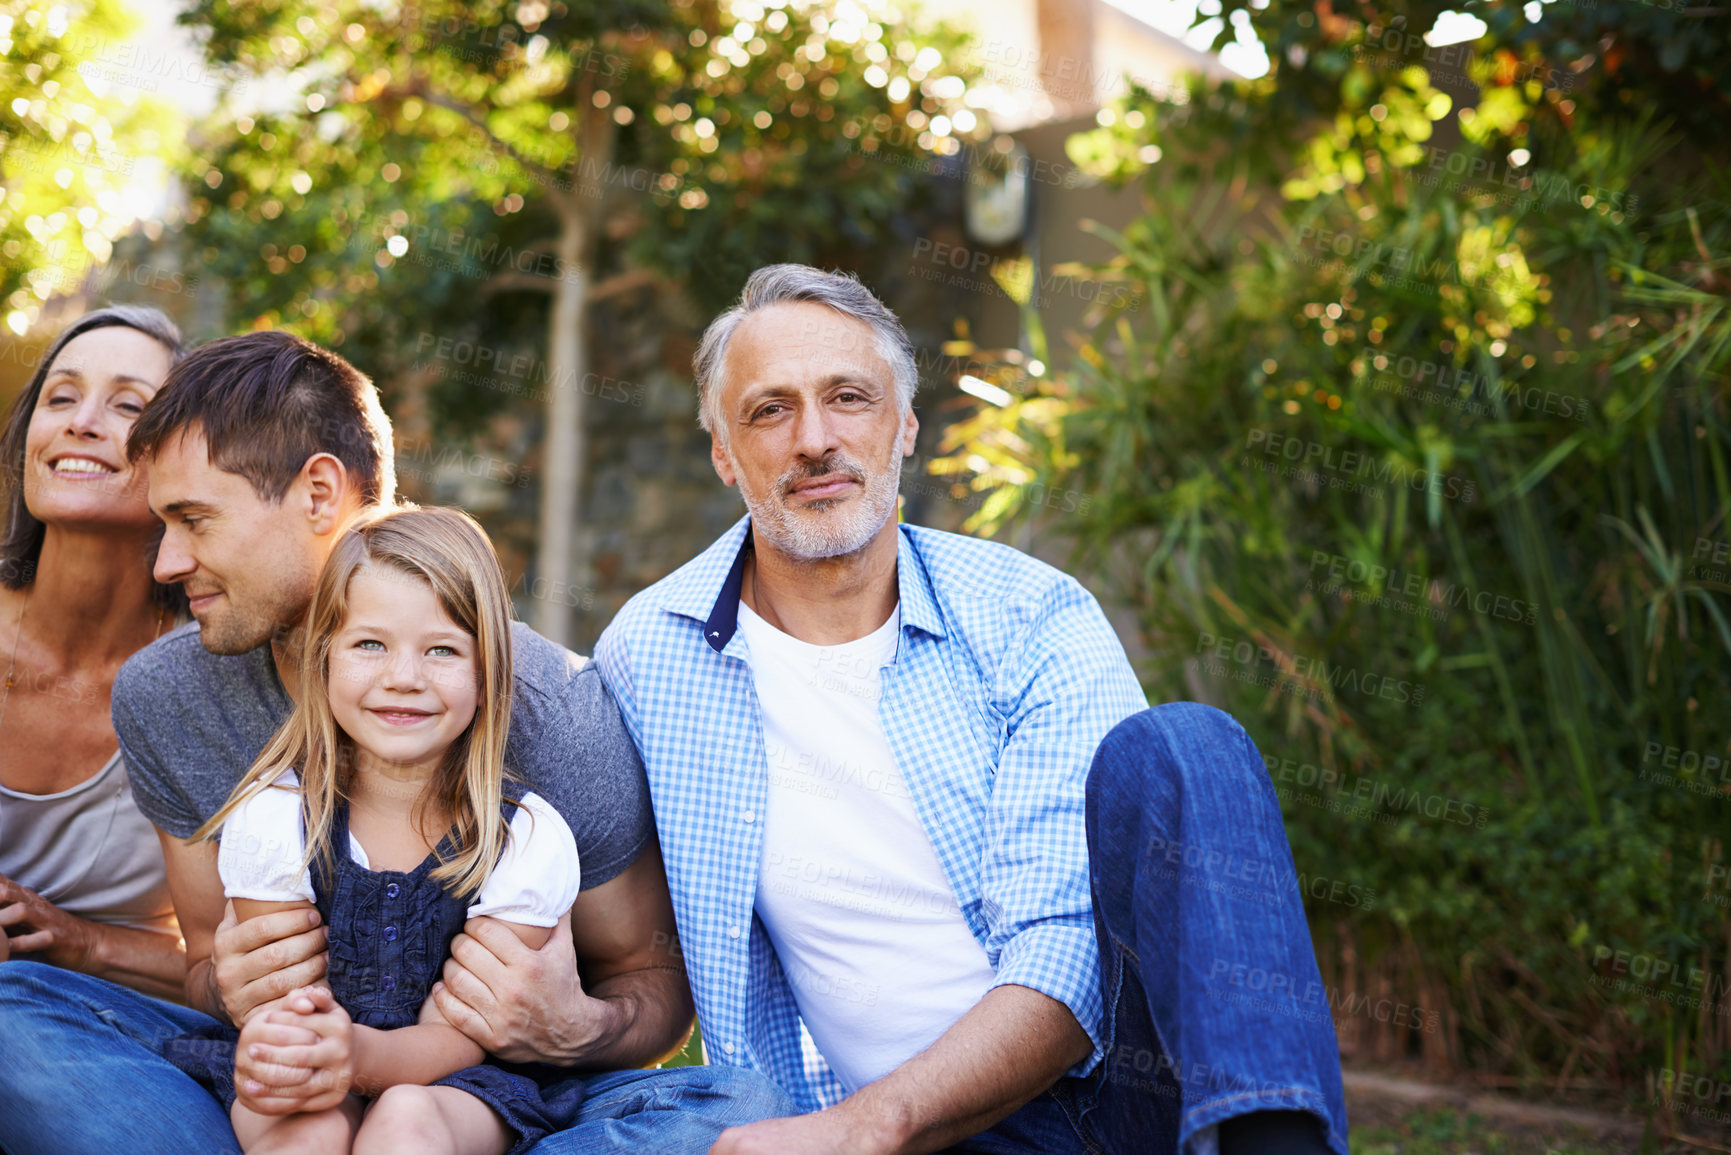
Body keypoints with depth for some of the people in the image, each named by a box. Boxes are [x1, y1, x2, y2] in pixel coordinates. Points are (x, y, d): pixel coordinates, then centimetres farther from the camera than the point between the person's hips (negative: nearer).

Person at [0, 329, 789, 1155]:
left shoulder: (553, 712, -19)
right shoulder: (160, 696, -6)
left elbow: (654, 975, -6)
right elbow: (207, 958, 6)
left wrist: (573, 1030, -29)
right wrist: (231, 989, -20)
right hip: (279, 1087, 4)